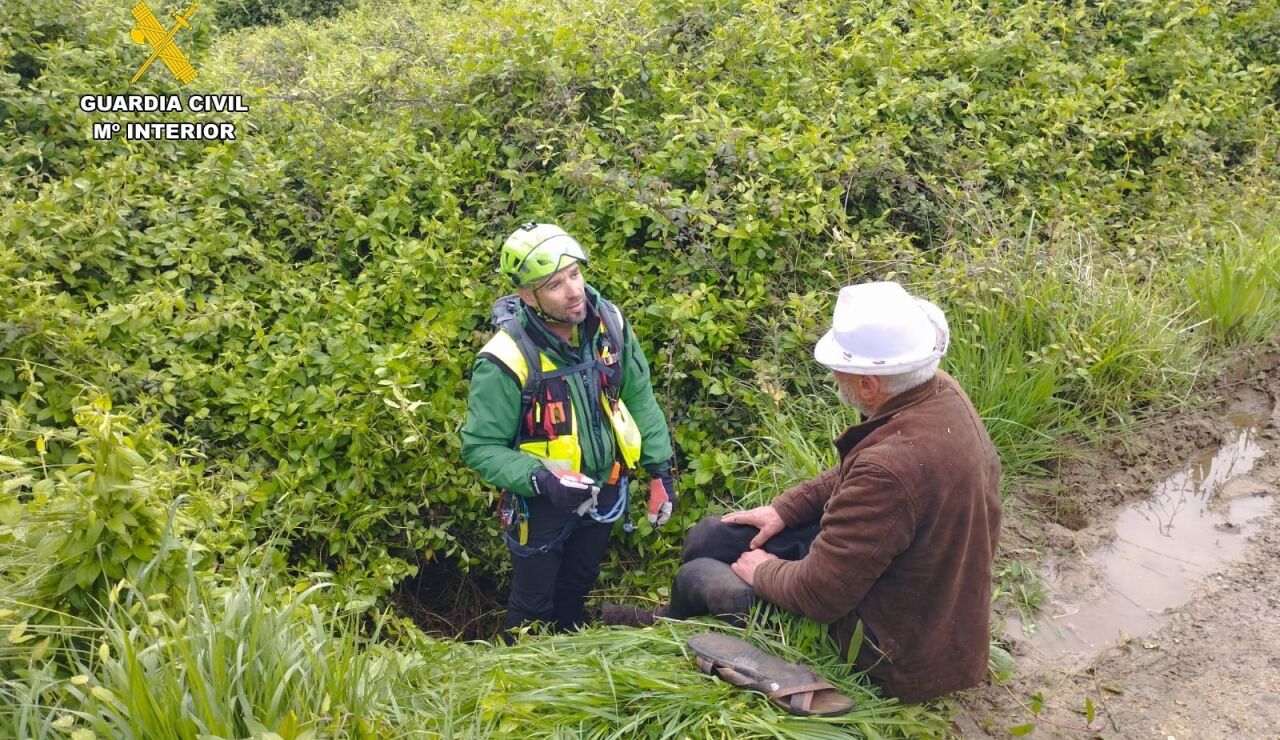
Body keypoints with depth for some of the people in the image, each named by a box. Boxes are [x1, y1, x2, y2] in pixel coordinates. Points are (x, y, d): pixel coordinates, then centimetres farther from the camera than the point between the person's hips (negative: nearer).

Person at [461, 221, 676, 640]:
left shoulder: (609, 322, -15)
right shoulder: (507, 360, -30)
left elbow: (639, 397, -1)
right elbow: (480, 448, -21)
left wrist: (659, 468, -3)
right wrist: (540, 479, -35)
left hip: (603, 490, 5)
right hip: (542, 500, -5)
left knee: (578, 587, 28)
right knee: (534, 604, 15)